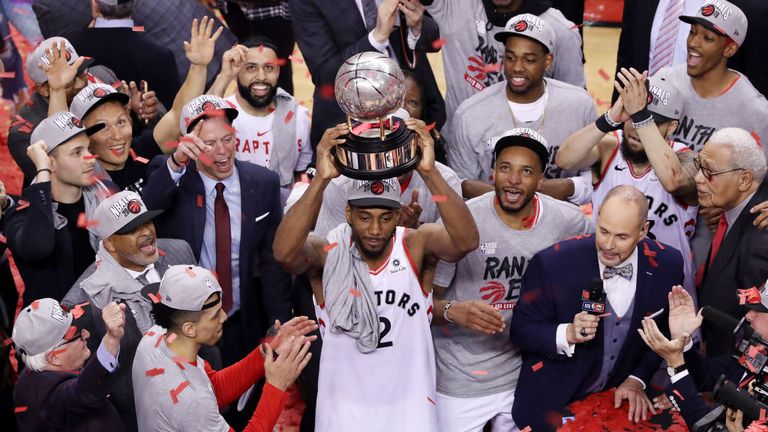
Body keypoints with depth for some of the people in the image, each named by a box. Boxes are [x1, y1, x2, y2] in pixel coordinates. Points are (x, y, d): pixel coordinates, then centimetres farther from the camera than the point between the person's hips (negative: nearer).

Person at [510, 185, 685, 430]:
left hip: (620, 398, 3)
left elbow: (664, 332, 3)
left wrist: (637, 379, -6)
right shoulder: (553, 263, -23)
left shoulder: (667, 265, -13)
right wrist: (567, 334, -31)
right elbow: (520, 329, -14)